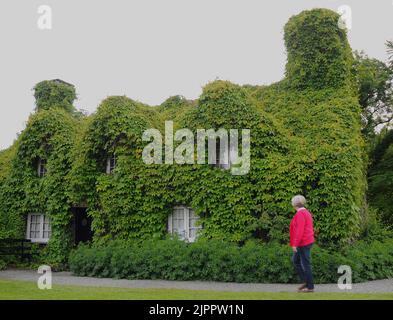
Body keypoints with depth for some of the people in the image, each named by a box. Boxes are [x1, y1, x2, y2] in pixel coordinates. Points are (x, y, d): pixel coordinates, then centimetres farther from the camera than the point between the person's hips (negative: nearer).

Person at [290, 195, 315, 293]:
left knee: (305, 264, -2)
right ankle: (305, 281, 18)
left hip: (303, 243, -10)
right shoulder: (305, 212, 13)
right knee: (295, 260, 17)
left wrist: (295, 244, -22)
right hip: (307, 241, 10)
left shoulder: (300, 214, -18)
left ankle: (310, 287, 6)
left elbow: (300, 230, -24)